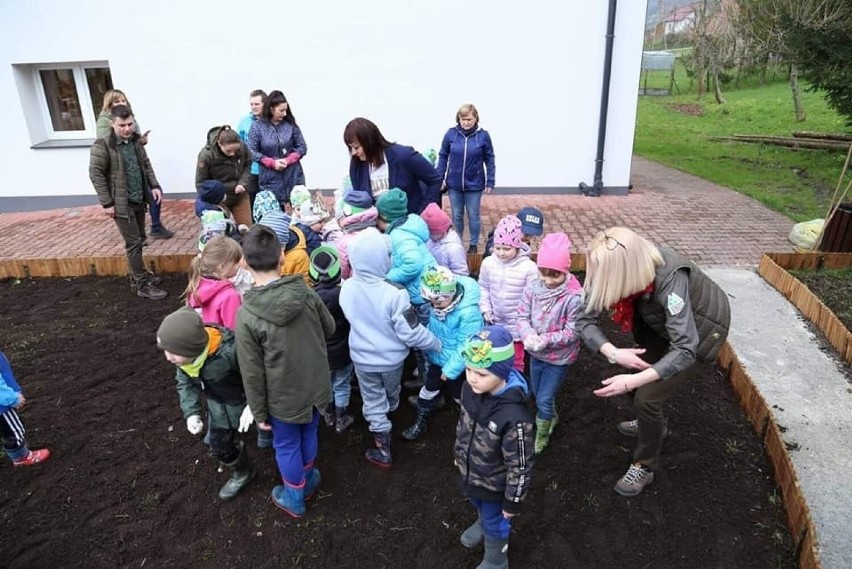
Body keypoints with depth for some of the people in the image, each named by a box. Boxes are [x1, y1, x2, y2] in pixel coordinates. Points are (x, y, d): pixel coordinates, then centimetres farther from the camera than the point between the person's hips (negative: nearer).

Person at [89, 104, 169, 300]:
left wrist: (154, 185, 5)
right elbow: (95, 175, -14)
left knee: (139, 239, 15)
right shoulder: (102, 146, -15)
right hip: (121, 203, -7)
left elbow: (146, 164, 17)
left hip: (139, 200, 7)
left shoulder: (135, 140, 7)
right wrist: (107, 203, -17)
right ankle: (143, 285, 3)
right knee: (134, 243, -4)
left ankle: (137, 277, 30)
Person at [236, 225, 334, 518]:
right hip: (316, 385, 3)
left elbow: (252, 373, -17)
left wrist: (259, 412, -3)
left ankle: (295, 498, 44)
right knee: (309, 434, 28)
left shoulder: (246, 315, -25)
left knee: (287, 446, 22)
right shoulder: (306, 293, -17)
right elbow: (330, 329, 1)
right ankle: (308, 480, 52)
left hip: (284, 396, -3)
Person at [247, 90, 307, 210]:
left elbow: (302, 147, 5)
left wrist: (288, 160, -11)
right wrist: (272, 163, -13)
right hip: (270, 179, -1)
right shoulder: (257, 127, -4)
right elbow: (251, 151, -4)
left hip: (293, 176, 1)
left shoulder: (290, 125, 0)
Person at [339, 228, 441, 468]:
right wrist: (437, 343, -8)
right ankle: (392, 410, 63)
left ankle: (383, 452, 30)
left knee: (373, 403, 18)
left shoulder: (347, 288, -19)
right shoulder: (394, 292, -32)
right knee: (392, 393, 31)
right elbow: (411, 333, -24)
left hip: (362, 358, 1)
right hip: (391, 358, -1)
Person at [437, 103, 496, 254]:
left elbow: (489, 160, -3)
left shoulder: (483, 135, -9)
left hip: (474, 184, -1)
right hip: (454, 184, 1)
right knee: (457, 216, 14)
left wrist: (490, 182, -5)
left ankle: (474, 244, 27)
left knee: (473, 216, 11)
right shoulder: (451, 133, -7)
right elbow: (443, 156, 2)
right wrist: (440, 178, -2)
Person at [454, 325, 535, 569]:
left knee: (495, 523, 24)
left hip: (494, 484, -5)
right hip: (470, 471, 6)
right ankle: (482, 524, 69)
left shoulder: (514, 417, -41)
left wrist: (513, 501, -14)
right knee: (480, 507, 36)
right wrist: (458, 452, 15)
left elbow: (519, 465, -27)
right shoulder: (470, 390, -21)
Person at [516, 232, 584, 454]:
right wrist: (528, 335, -29)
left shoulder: (574, 296, -25)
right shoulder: (532, 287, -13)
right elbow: (522, 316, -9)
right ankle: (551, 417, 55)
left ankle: (541, 436, 31)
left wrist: (546, 340, -31)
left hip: (559, 357, -5)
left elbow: (573, 332, -21)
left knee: (544, 399, 4)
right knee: (537, 394, 24)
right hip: (536, 353, 5)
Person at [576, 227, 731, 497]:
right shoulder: (617, 268, -25)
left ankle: (644, 467, 15)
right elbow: (585, 319, -21)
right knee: (632, 377, 12)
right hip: (663, 322, 6)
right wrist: (613, 353, -35)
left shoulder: (669, 281, -42)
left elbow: (684, 350, -42)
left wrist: (633, 381, -47)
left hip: (701, 328, -6)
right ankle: (652, 424, 44)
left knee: (647, 397, -10)